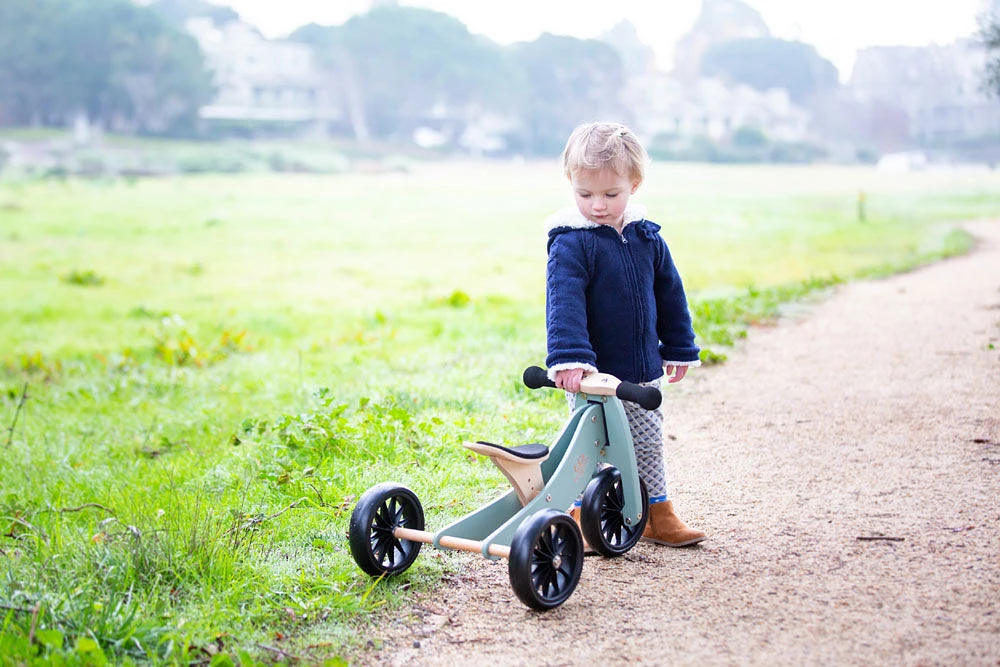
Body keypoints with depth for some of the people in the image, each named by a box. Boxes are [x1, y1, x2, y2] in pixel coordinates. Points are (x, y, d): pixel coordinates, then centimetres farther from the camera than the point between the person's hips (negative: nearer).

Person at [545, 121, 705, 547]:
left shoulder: (646, 237, 4)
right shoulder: (571, 243, -14)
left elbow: (669, 293, 14)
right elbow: (564, 301, -25)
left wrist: (678, 348, 18)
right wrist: (568, 357, -37)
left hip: (642, 372, 5)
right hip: (593, 372, -5)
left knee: (649, 444, 15)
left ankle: (658, 515, 29)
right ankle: (583, 516, 17)